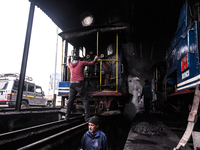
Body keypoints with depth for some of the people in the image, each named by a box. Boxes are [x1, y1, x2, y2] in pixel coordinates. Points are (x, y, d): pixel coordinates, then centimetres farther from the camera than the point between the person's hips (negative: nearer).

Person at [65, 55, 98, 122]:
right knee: (85, 100, 0)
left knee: (70, 100, 8)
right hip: (80, 84, -4)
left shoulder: (71, 64, 16)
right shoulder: (81, 63, 4)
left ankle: (67, 116, 6)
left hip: (72, 84, 5)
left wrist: (68, 60, 62)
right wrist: (95, 59, 33)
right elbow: (91, 63, 14)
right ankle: (87, 117, -2)